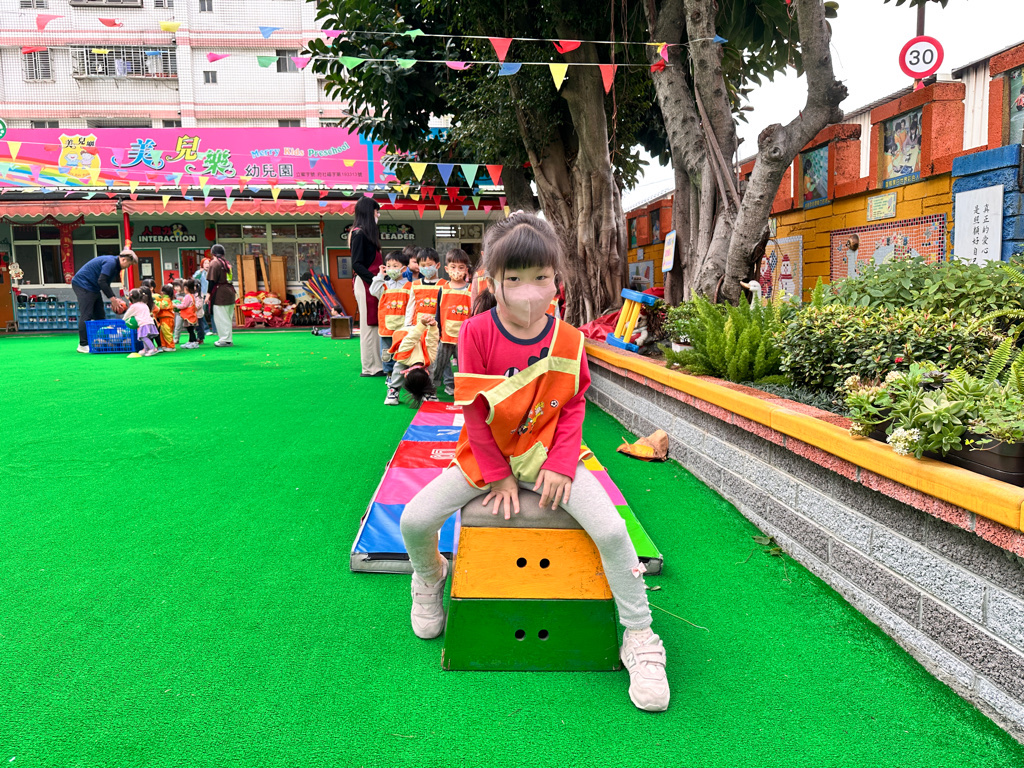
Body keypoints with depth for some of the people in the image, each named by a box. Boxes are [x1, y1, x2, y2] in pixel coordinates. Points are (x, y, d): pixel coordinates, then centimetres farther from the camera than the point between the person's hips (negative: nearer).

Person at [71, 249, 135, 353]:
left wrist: (114, 299, 6)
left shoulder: (114, 265, 12)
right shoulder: (110, 262, -20)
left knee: (100, 315, 9)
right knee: (86, 316, -12)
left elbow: (105, 284, 17)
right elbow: (101, 282, -28)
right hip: (83, 285, -11)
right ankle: (83, 345, -10)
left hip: (93, 288, 11)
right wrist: (112, 298, -24)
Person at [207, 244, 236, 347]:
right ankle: (228, 340, 17)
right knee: (228, 317, 13)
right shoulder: (226, 263, 15)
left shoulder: (214, 263, -8)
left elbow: (212, 280, -13)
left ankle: (225, 340, -2)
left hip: (220, 294, -8)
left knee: (221, 317, -2)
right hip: (230, 292, 8)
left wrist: (209, 293, -8)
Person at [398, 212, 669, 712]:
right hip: (486, 456, 0)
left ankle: (640, 639, 0)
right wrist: (498, 477, -10)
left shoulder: (568, 340, -8)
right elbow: (473, 410, -9)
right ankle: (429, 579, 23)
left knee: (612, 530, -20)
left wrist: (560, 464, -12)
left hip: (549, 456, 0)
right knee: (415, 520, -15)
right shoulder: (476, 333, -13)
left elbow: (574, 406, 1)